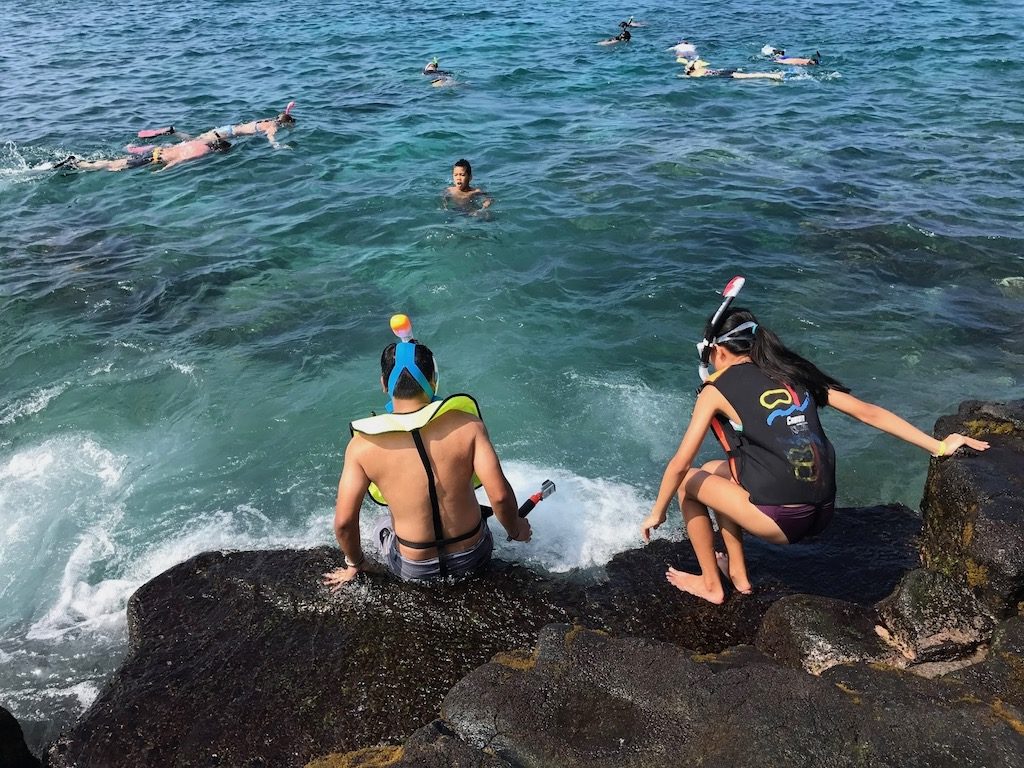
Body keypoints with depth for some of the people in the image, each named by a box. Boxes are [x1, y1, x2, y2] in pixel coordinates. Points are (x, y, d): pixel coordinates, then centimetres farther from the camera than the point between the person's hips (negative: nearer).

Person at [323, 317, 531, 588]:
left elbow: (344, 522, -14)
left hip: (414, 569, -1)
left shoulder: (362, 445, -17)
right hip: (472, 557, 1)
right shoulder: (467, 425, -19)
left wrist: (355, 564, 6)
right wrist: (515, 530, 1)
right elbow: (500, 495, -21)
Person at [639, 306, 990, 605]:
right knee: (717, 472, 26)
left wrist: (657, 513, 11)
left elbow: (679, 464, -3)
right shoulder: (794, 372, 13)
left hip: (779, 521, -7)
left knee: (689, 480, 17)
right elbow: (869, 412, 12)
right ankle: (737, 574, 33)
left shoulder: (717, 390, -2)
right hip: (822, 515, 7)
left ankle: (710, 585, 27)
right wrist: (939, 446, 19)